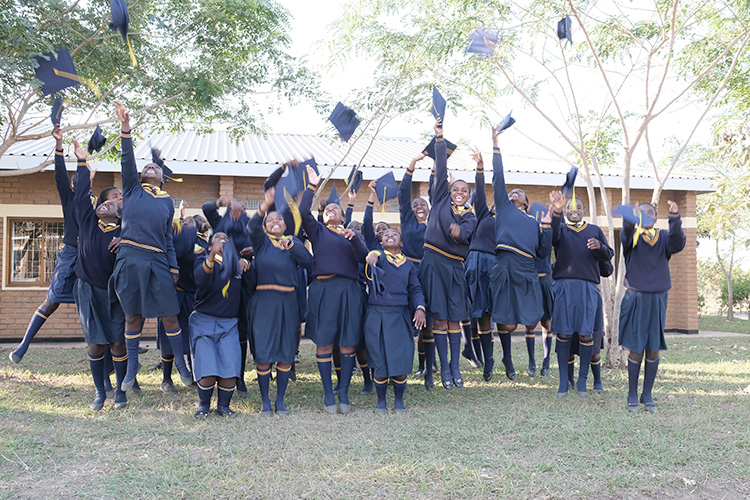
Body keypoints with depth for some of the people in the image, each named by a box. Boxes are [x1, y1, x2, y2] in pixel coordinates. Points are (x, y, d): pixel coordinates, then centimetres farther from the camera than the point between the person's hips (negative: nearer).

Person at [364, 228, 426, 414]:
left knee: (401, 360, -3)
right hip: (377, 317, -2)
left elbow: (415, 289, 10)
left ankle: (399, 400, 17)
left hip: (400, 317, 2)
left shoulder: (408, 265, 14)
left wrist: (420, 308, -8)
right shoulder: (377, 257, 6)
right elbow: (371, 255, -17)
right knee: (380, 362, -1)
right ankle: (381, 401, 18)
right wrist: (373, 255, -42)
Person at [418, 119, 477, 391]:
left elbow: (466, 232, -12)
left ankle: (455, 366, 14)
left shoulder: (470, 216, 10)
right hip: (434, 262, -2)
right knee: (439, 318, -1)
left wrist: (459, 231, -33)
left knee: (454, 319, 5)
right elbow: (441, 169, 0)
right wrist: (439, 138, -6)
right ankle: (444, 368, 5)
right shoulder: (441, 200, 8)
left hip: (455, 266, 2)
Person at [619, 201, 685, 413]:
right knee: (636, 350, 1)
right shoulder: (633, 235, 0)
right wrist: (629, 221, -47)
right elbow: (625, 237, -24)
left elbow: (677, 245, -16)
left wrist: (675, 219, -33)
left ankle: (647, 395, 21)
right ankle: (632, 396, 15)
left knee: (653, 350, 6)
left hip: (658, 300, 2)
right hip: (636, 299, -2)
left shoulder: (663, 236, 5)